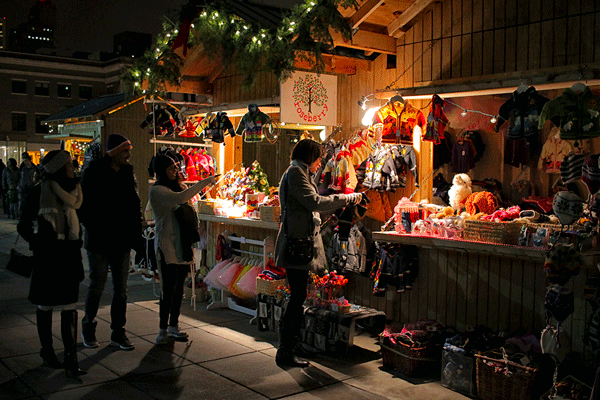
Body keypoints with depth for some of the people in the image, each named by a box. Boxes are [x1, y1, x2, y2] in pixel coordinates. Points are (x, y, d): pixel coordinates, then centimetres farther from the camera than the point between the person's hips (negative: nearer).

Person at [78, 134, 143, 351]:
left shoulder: (128, 173, 8)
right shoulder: (94, 172, -6)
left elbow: (135, 205, 13)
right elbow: (84, 206, -6)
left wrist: (135, 232, 4)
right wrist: (93, 230, -12)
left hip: (122, 242, 4)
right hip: (99, 242, -4)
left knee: (121, 289, 8)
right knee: (97, 287, 5)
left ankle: (118, 332, 18)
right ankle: (88, 327, 25)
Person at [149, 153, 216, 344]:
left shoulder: (176, 186, 16)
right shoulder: (156, 190, -10)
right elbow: (181, 198, -27)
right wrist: (204, 183, -24)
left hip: (182, 243, 8)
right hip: (167, 244, -7)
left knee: (179, 286, 10)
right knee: (169, 287, -8)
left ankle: (173, 326, 19)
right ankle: (163, 329, 3)